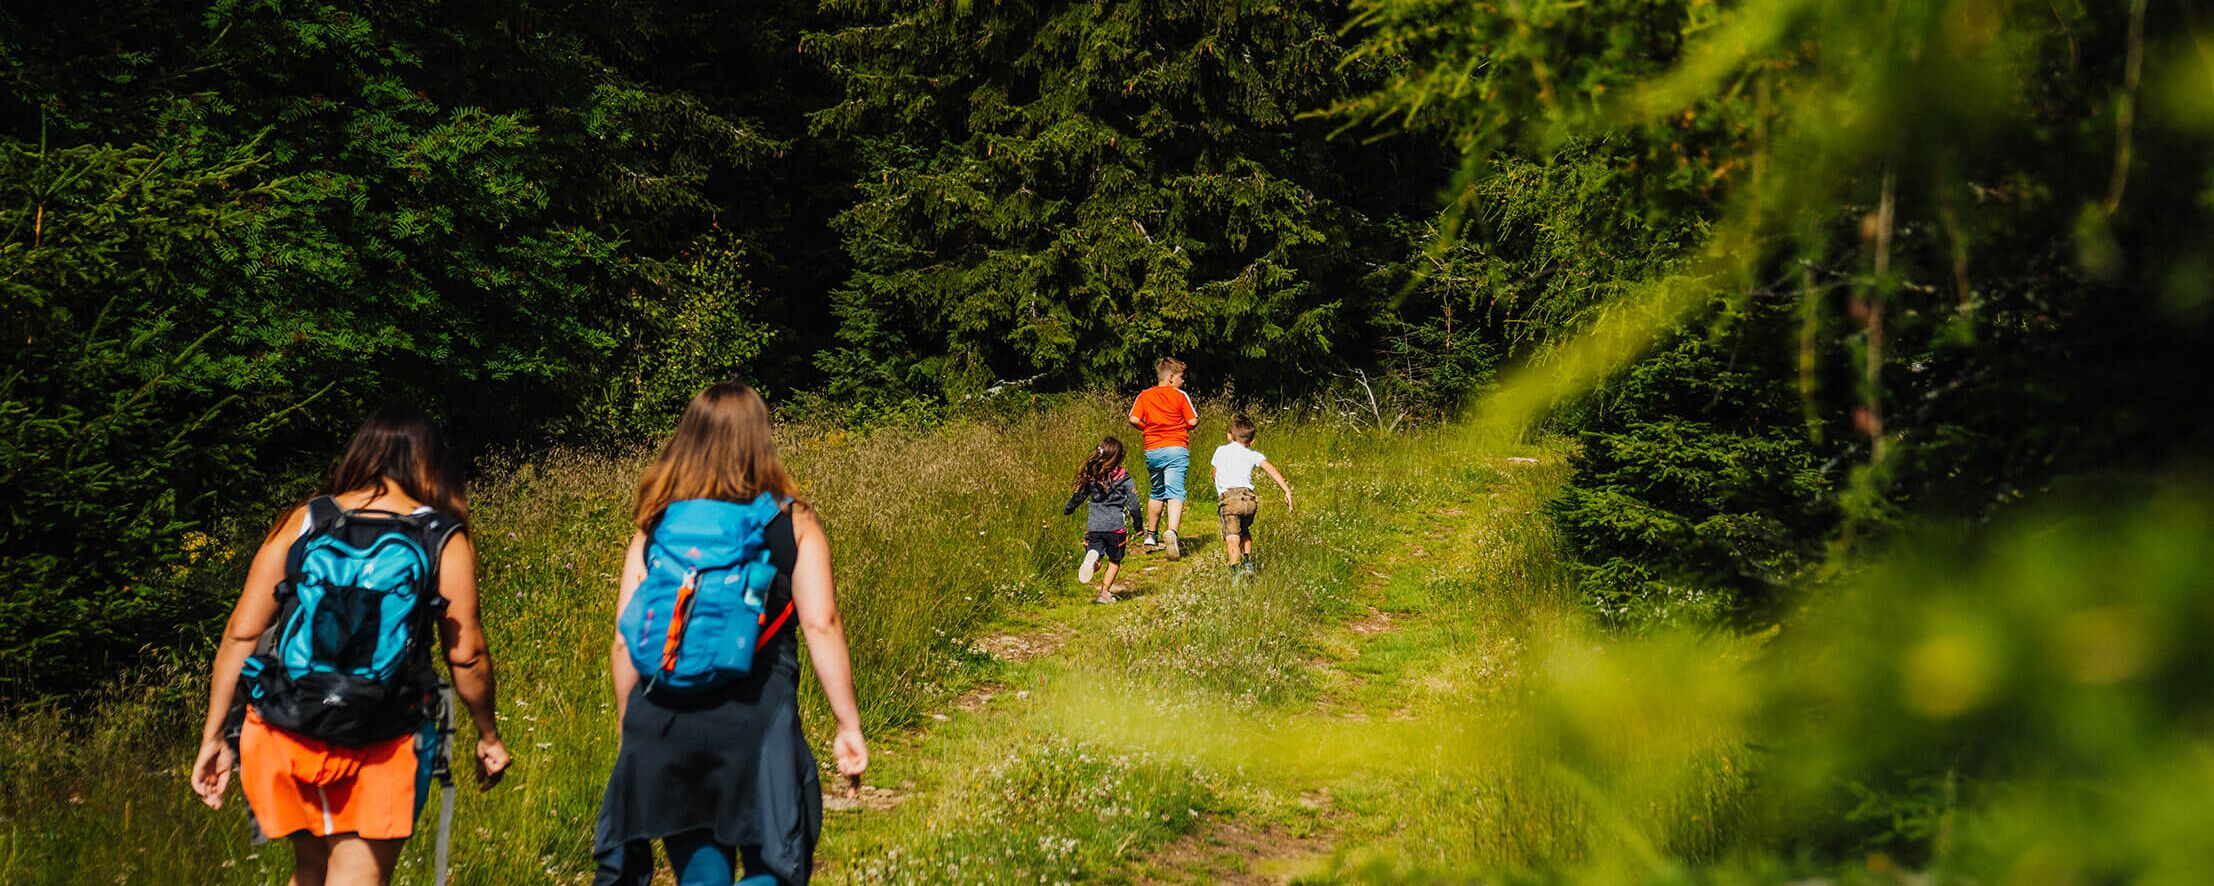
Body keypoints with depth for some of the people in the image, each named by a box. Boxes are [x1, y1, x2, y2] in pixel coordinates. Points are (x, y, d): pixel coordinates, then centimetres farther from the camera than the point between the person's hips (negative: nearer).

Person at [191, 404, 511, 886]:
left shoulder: (299, 524, 3)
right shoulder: (444, 541, -1)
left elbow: (241, 634, 0)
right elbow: (465, 654, -3)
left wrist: (214, 736, 6)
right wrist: (489, 737, 11)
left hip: (283, 737, 2)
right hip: (380, 755, -2)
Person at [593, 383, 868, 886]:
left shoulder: (653, 529, 7)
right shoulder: (793, 522, 2)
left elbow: (627, 642, 6)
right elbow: (821, 625, -5)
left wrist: (630, 729, 17)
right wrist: (848, 725, -1)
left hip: (664, 725, 3)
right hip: (758, 723, -3)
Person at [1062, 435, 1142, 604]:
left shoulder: (1090, 475, 4)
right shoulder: (1123, 477, -6)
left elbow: (1078, 496, 17)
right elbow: (1133, 504, -5)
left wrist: (1067, 509, 37)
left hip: (1093, 525, 2)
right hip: (1116, 526, -2)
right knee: (1115, 561, 16)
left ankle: (1092, 557, -30)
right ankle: (1105, 592, 10)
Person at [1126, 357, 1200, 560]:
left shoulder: (1144, 396, 8)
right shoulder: (1180, 396, -1)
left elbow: (1133, 419, -3)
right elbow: (1193, 421, -4)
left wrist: (1148, 429, 14)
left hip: (1152, 450, 4)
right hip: (1176, 449, -4)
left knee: (1157, 493, 21)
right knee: (1175, 493, -12)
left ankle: (1151, 537, 30)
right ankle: (1171, 532, -35)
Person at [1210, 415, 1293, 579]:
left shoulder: (1220, 451, 25)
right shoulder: (1253, 455, 20)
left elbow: (1215, 476, 37)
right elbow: (1271, 469, 5)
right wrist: (1287, 491, -1)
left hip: (1228, 497, -2)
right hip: (1249, 498, 2)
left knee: (1232, 538, -12)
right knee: (1244, 531, 28)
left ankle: (1236, 569, -33)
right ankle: (1248, 563, 14)